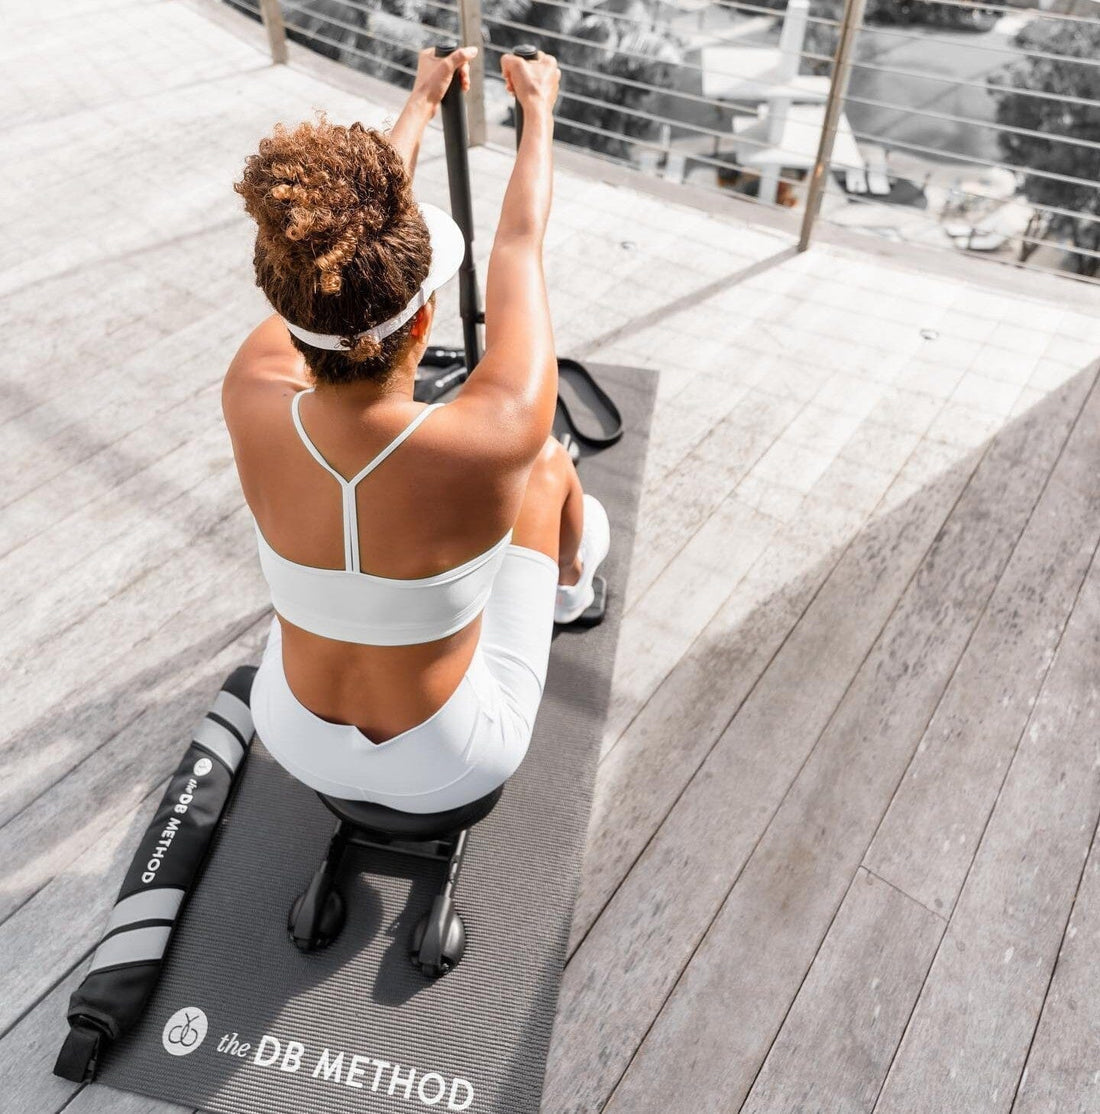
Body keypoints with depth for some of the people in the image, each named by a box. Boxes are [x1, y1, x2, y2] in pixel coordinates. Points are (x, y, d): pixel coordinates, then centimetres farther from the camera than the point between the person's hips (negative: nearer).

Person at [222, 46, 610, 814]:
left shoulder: (254, 399, -25)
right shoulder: (495, 437, -35)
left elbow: (339, 261, -9)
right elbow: (519, 250, -16)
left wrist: (422, 100, 8)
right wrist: (539, 110, 3)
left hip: (298, 743, 3)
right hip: (449, 767, -2)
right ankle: (571, 583, 48)